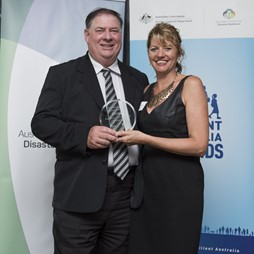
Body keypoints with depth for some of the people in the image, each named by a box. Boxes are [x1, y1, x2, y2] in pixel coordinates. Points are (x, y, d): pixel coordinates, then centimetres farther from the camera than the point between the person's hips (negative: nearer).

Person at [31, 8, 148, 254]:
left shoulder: (139, 79, 14)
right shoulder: (62, 74, 3)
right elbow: (41, 122, -4)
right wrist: (84, 135, -17)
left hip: (127, 195, 4)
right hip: (78, 194, -3)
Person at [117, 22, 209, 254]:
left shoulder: (190, 85, -7)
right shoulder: (147, 91, 12)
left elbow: (199, 145, -16)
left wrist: (144, 139, -18)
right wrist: (128, 136, 3)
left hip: (179, 185, -6)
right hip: (146, 184, 6)